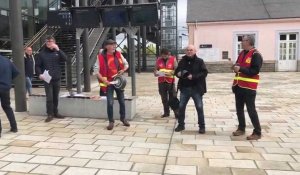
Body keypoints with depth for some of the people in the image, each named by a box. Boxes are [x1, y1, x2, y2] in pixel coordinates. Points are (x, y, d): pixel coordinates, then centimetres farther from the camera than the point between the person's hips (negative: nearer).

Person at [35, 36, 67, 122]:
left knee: (55, 97, 12)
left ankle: (55, 112, 24)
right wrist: (40, 74, -14)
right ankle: (50, 114, 6)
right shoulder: (42, 53, 1)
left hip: (57, 79, 2)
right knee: (49, 98, -3)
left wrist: (58, 50, -17)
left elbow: (65, 59, -11)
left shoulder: (57, 52, 6)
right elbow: (37, 66, 2)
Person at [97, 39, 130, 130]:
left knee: (122, 101, 12)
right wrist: (104, 80, -19)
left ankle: (123, 118, 33)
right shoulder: (101, 57, -11)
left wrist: (123, 70, -8)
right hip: (108, 82, -4)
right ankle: (111, 121, 11)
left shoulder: (118, 54, 0)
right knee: (110, 103, -7)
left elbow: (126, 64, 12)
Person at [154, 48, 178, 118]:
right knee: (164, 98, 9)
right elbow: (155, 69, 9)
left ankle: (177, 113, 4)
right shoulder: (158, 60, 7)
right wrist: (156, 73, -13)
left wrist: (170, 73, -21)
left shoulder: (173, 59, -1)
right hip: (161, 82, 3)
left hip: (170, 82, -3)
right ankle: (166, 112, 19)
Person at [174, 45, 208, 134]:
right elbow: (176, 71, 16)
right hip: (184, 88, 4)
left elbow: (204, 73, -11)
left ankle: (202, 126, 15)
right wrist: (178, 74, -8)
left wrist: (193, 76, -23)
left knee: (199, 107, 2)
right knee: (181, 106, 8)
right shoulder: (182, 61, 7)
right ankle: (181, 124, 23)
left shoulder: (199, 61, -4)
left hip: (196, 88, -3)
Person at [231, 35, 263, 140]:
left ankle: (257, 132, 7)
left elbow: (255, 70, -20)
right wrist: (235, 67, 1)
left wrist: (240, 69, -25)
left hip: (249, 87, -8)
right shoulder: (242, 53, 14)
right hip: (239, 86, 8)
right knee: (239, 108, 13)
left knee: (251, 109, -4)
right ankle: (241, 128, 26)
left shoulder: (256, 55, -12)